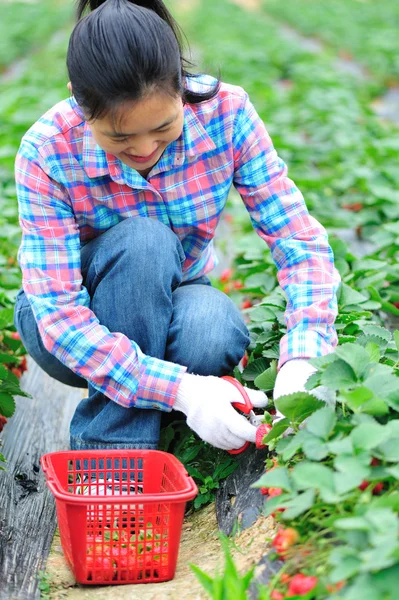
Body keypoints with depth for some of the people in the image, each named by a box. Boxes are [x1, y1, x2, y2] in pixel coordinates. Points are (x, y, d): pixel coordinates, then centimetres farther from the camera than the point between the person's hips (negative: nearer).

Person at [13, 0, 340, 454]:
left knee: (215, 335, -34)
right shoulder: (46, 153, -27)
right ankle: (114, 447, -23)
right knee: (142, 240, -34)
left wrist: (303, 358, -35)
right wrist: (182, 390, -39)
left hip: (171, 302, 2)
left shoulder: (225, 112, -22)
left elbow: (299, 239, -19)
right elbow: (60, 317, -29)